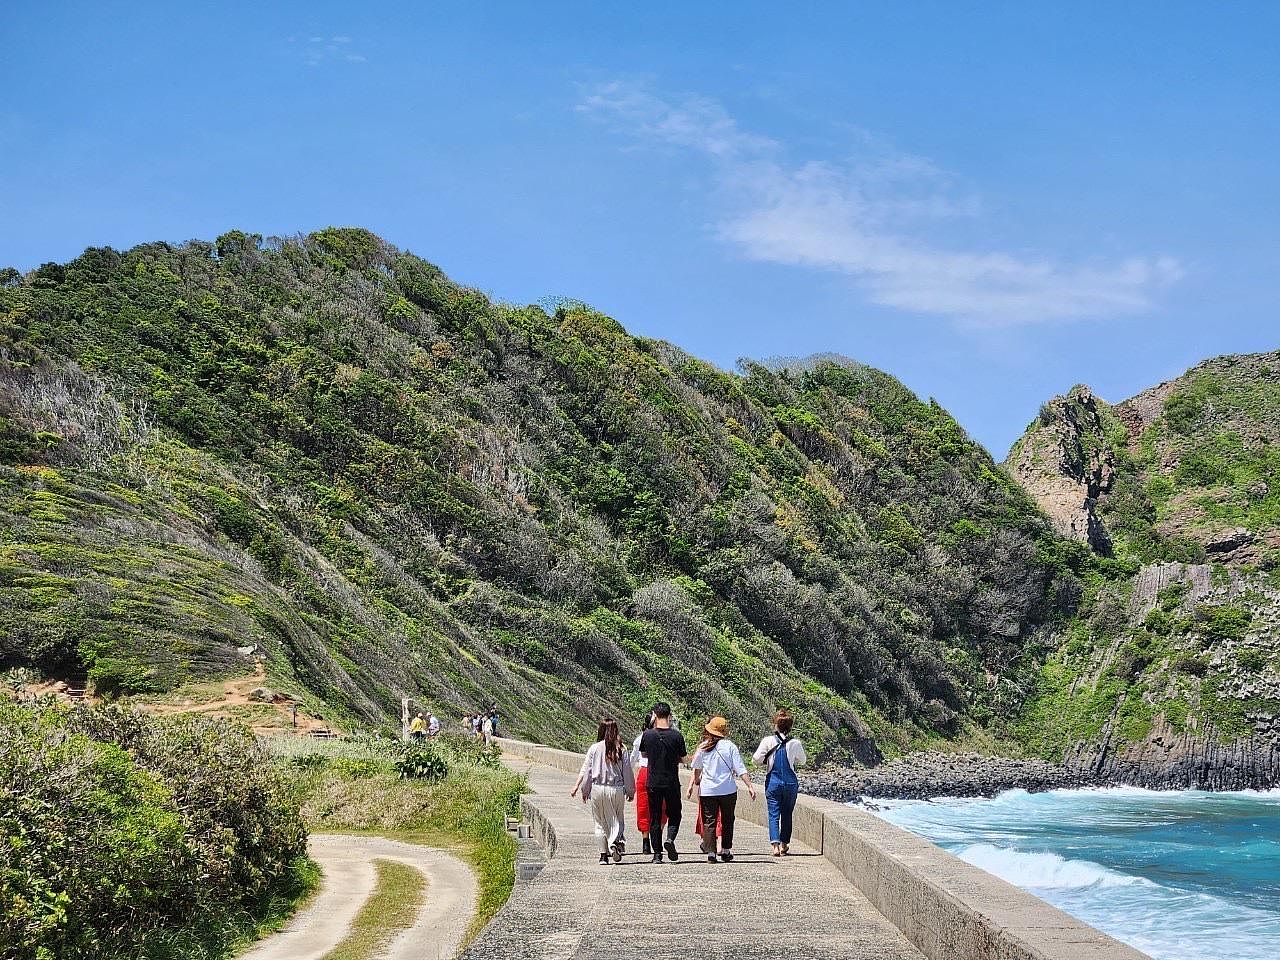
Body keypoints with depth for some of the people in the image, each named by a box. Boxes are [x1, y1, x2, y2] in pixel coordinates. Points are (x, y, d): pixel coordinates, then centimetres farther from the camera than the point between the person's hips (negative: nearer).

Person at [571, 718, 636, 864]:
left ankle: (603, 854, 10)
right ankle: (615, 841, -20)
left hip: (597, 789, 0)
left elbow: (586, 770, -1)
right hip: (616, 789, 0)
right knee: (617, 820, 8)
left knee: (600, 823, 11)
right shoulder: (621, 750, -3)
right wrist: (630, 791, 12)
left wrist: (581, 788, 7)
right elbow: (628, 772, 1)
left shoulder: (594, 748, -3)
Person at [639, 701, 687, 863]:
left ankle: (657, 854, 6)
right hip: (672, 783, -1)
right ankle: (670, 839, -12)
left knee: (654, 818, 8)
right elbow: (683, 759, 1)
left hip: (653, 783, 1)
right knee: (674, 815, 14)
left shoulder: (647, 735, -6)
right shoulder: (676, 736, -9)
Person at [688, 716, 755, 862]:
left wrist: (693, 784, 29)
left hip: (707, 790, 0)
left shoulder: (703, 747, 1)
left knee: (709, 822, 4)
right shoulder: (730, 746, -4)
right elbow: (740, 769, -8)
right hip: (728, 790, 0)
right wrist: (750, 786, -6)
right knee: (727, 821, 16)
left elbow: (696, 769, 13)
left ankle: (710, 852, -5)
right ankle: (726, 851, 18)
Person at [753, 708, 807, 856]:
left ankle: (775, 844, -16)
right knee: (787, 815, 14)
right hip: (791, 783, 2)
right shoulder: (796, 743, -4)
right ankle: (784, 845, 18)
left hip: (773, 782, -1)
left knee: (774, 815, 0)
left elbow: (757, 758, -11)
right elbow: (802, 761, 10)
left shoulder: (768, 741, -9)